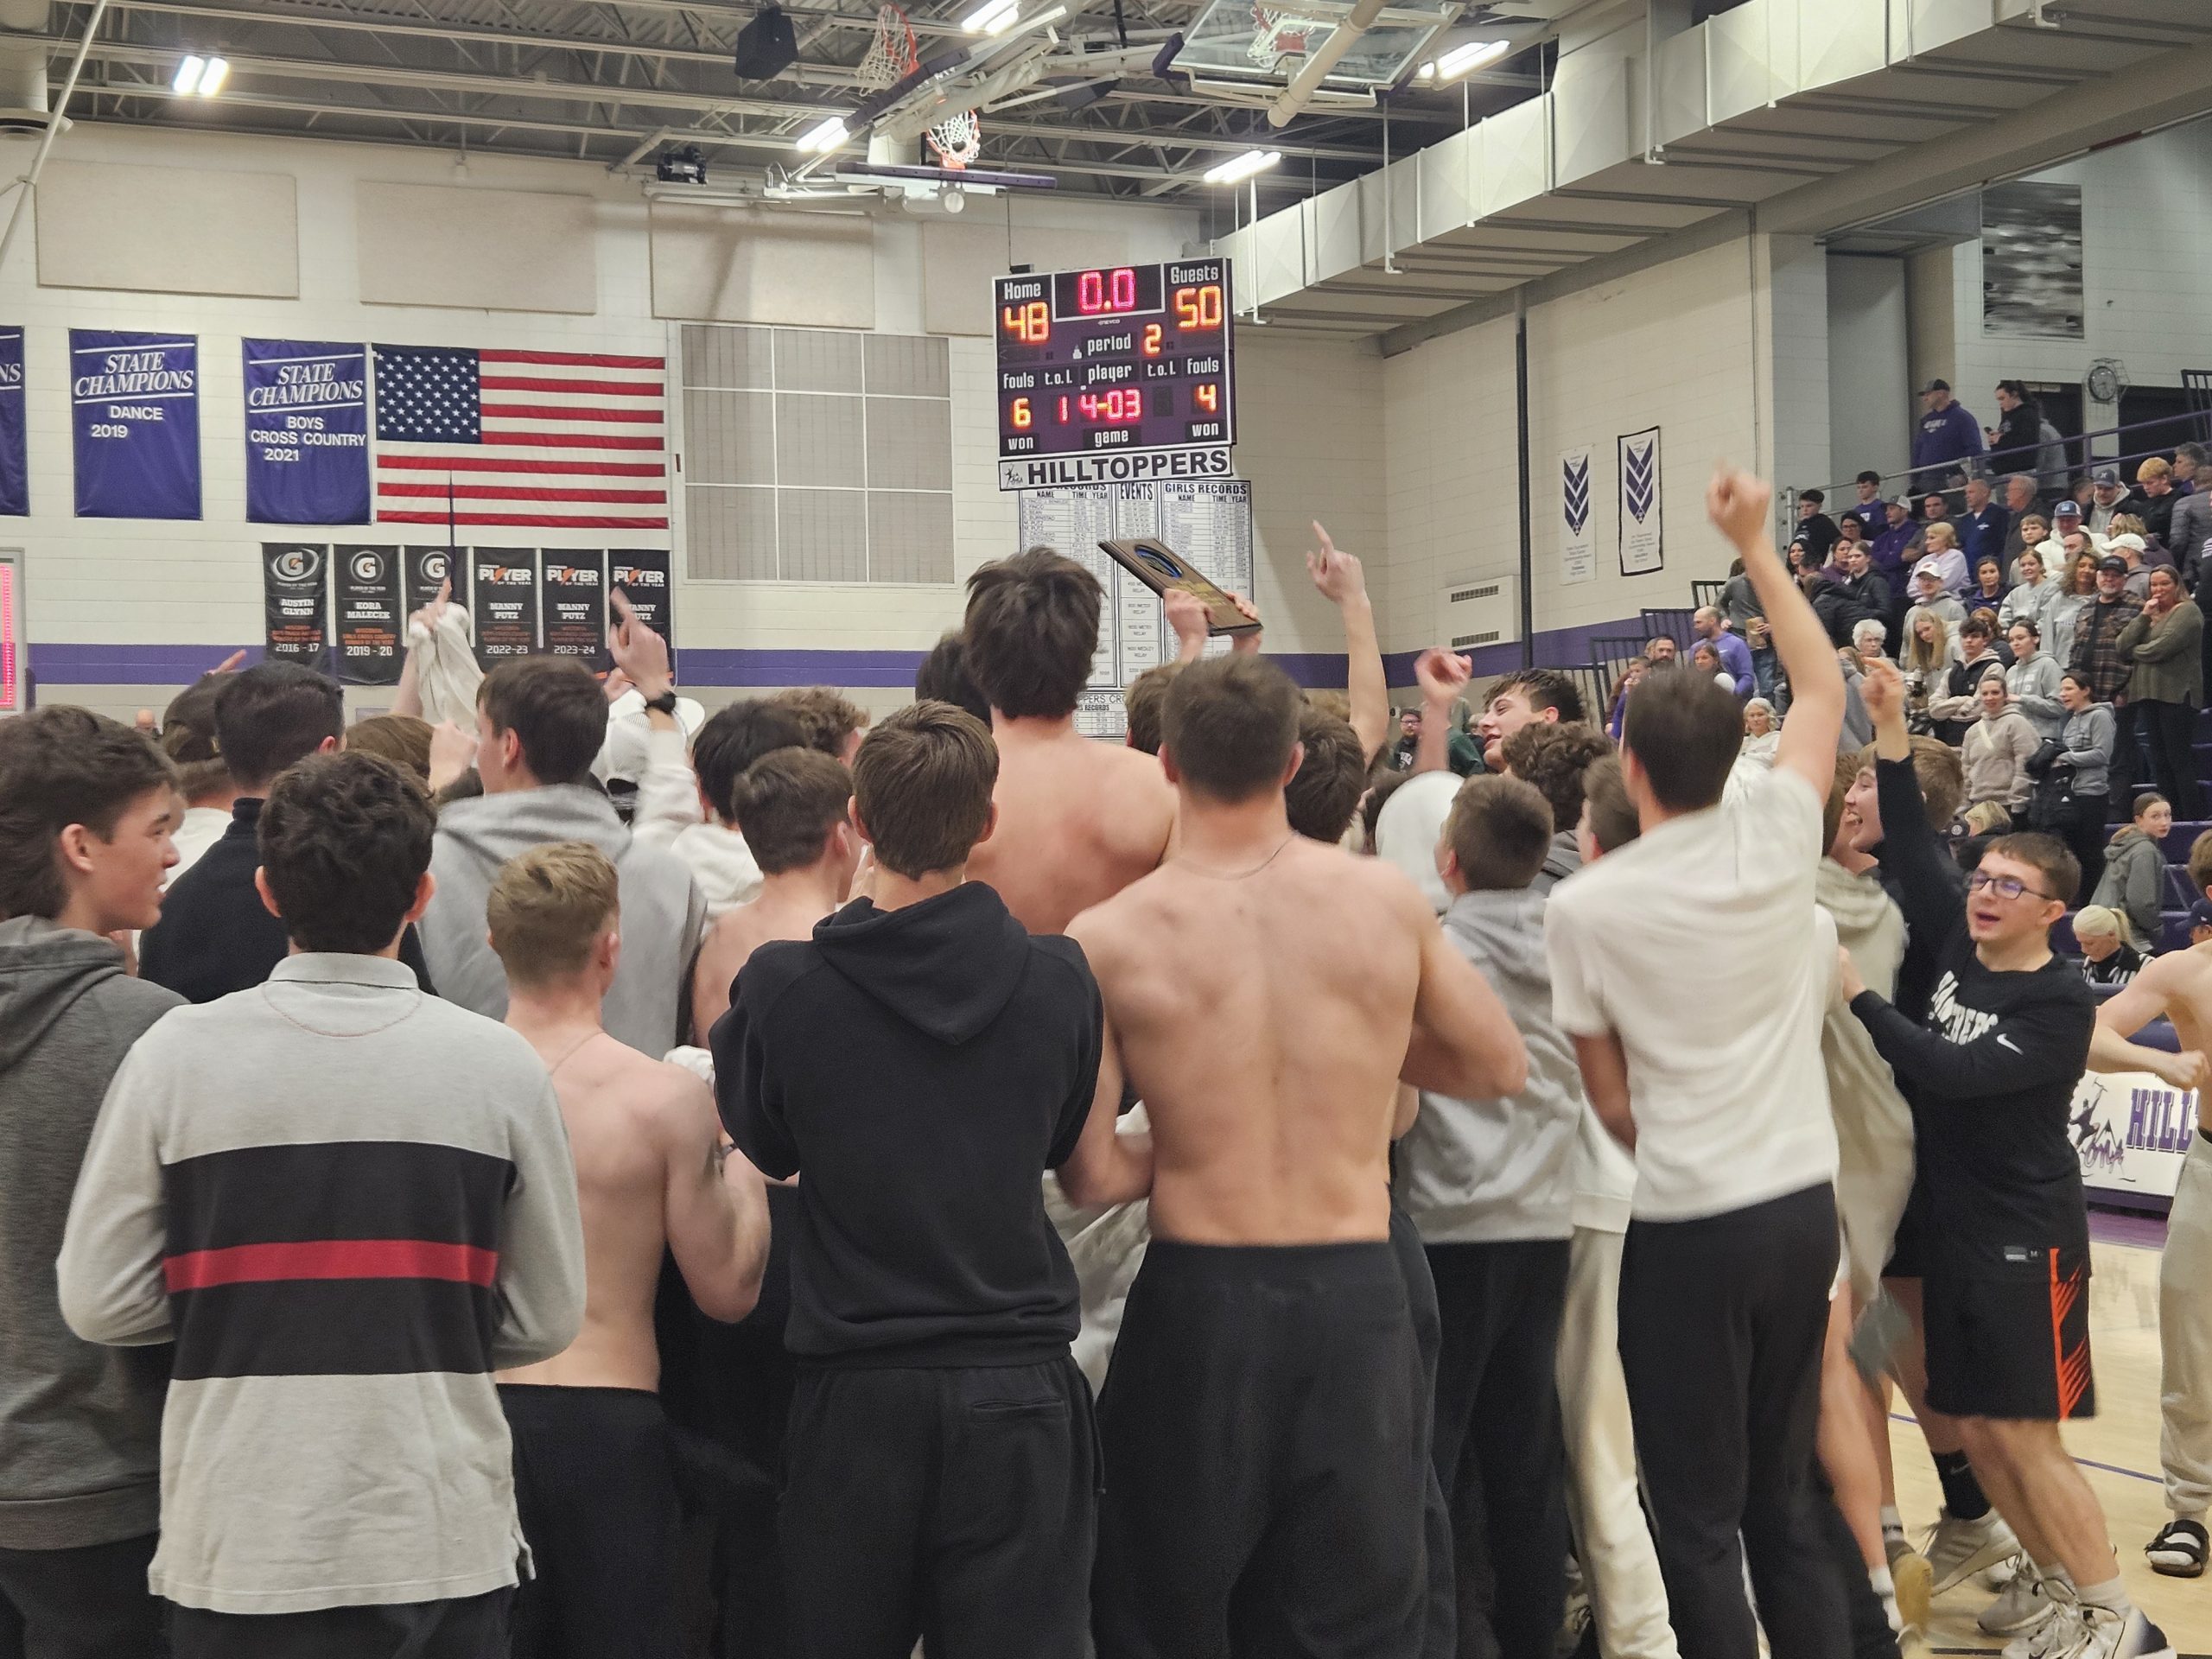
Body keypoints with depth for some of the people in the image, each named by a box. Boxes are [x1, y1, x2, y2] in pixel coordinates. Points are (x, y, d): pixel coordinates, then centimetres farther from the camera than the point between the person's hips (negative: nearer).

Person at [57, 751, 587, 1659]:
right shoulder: (501, 1064, -5)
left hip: (239, 1547, 0)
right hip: (444, 1542, 0)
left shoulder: (176, 1054, -6)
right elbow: (546, 1319, 0)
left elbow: (97, 1302, -3)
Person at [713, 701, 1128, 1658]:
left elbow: (765, 1156, 8)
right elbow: (1095, 1178, 7)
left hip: (855, 1392, 0)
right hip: (1019, 1385, 0)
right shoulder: (1058, 980, -5)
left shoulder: (782, 986, -9)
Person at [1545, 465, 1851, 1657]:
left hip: (1688, 1224, -4)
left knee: (1699, 1516, 6)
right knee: (1785, 1496, 17)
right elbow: (1823, 689, 15)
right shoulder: (1778, 833, -3)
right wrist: (1757, 548, 19)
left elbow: (1610, 1097, -2)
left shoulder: (1584, 904, -10)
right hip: (1804, 1203, 4)